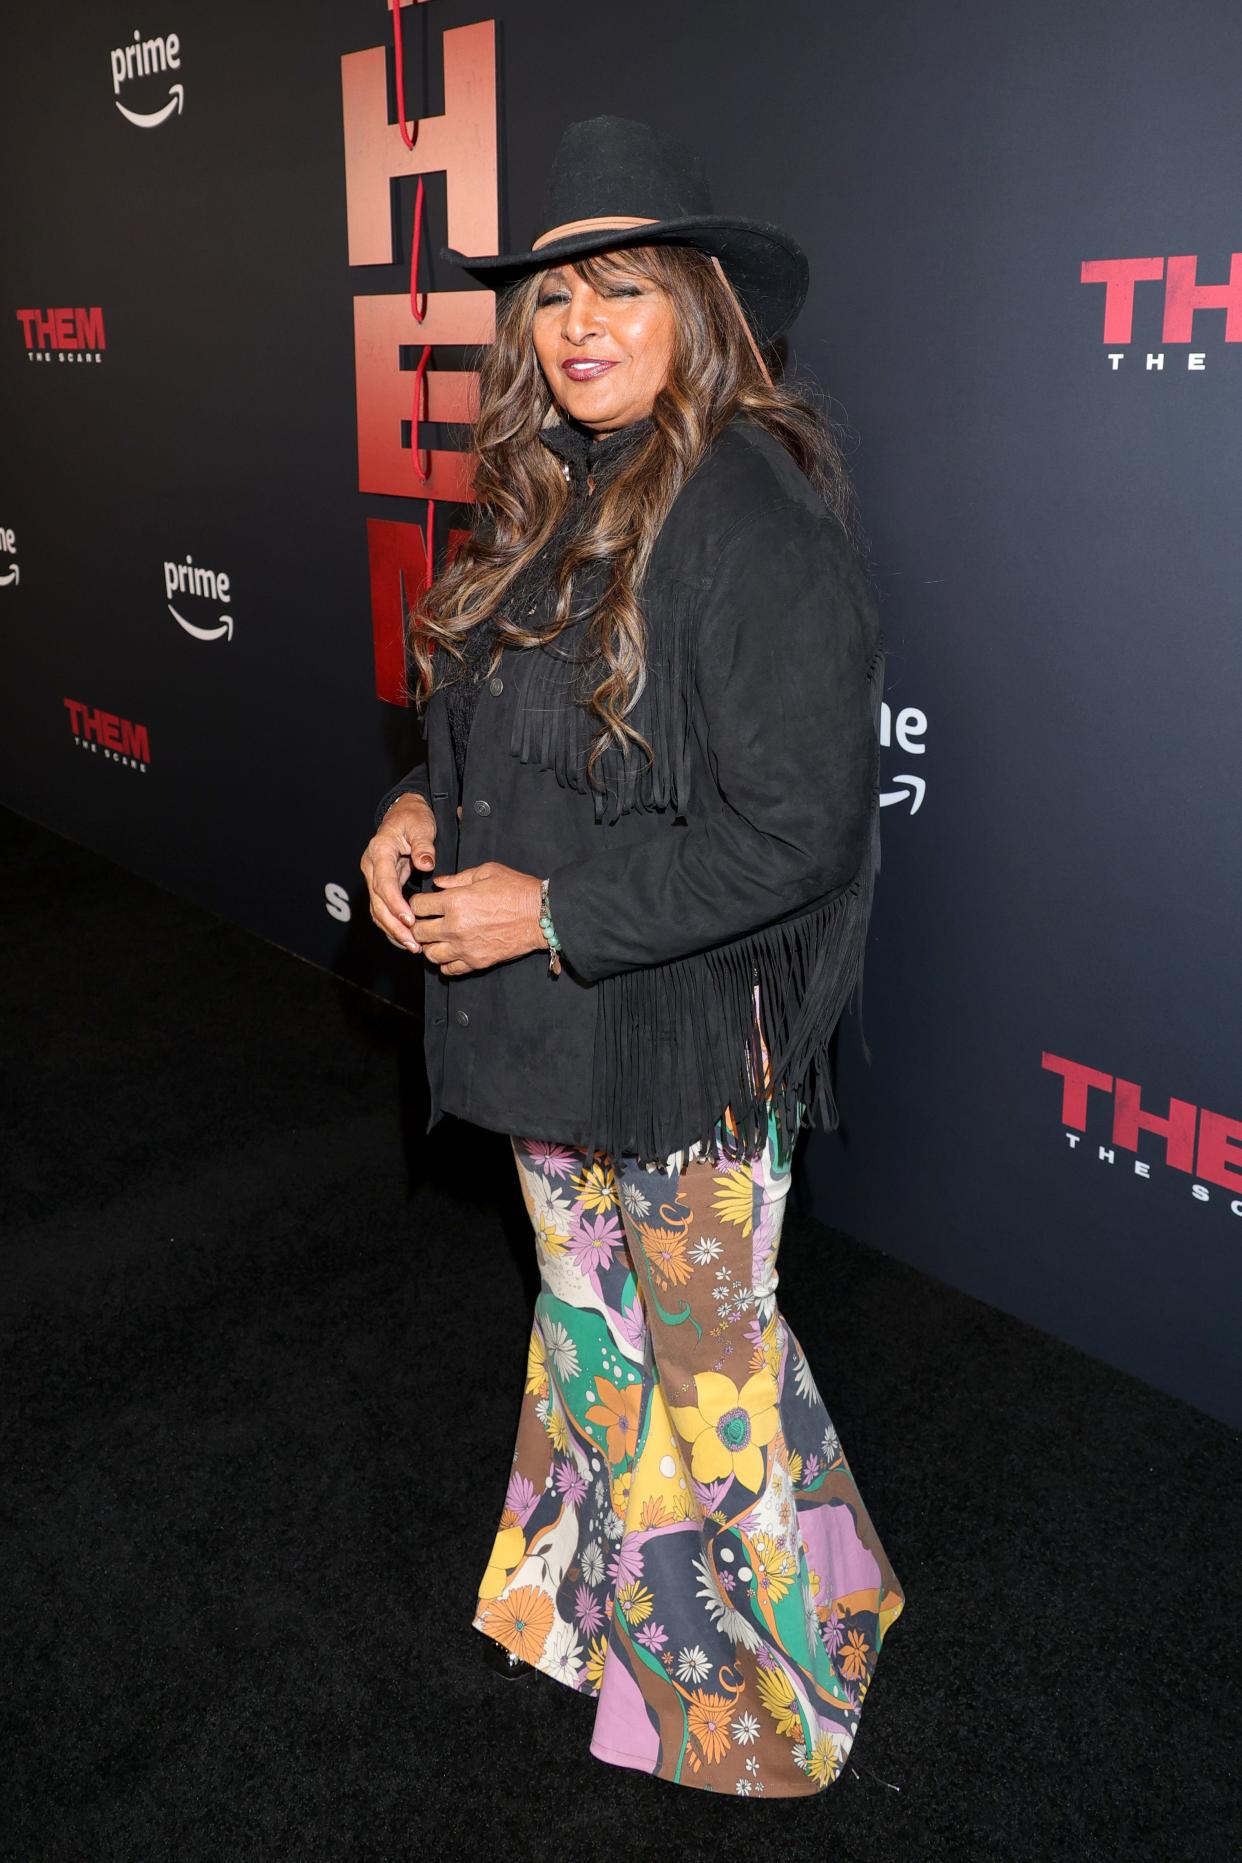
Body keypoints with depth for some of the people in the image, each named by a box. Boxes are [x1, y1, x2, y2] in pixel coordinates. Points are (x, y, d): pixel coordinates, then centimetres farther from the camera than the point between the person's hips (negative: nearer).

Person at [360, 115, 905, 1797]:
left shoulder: (758, 519, -21)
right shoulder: (553, 501, 5)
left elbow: (797, 834, -24)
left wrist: (552, 910, -22)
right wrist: (423, 804, -3)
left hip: (692, 1033, -8)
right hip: (554, 1024, 8)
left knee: (705, 1360, 12)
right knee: (589, 1327, 24)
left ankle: (763, 1683, 41)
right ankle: (602, 1603, 50)